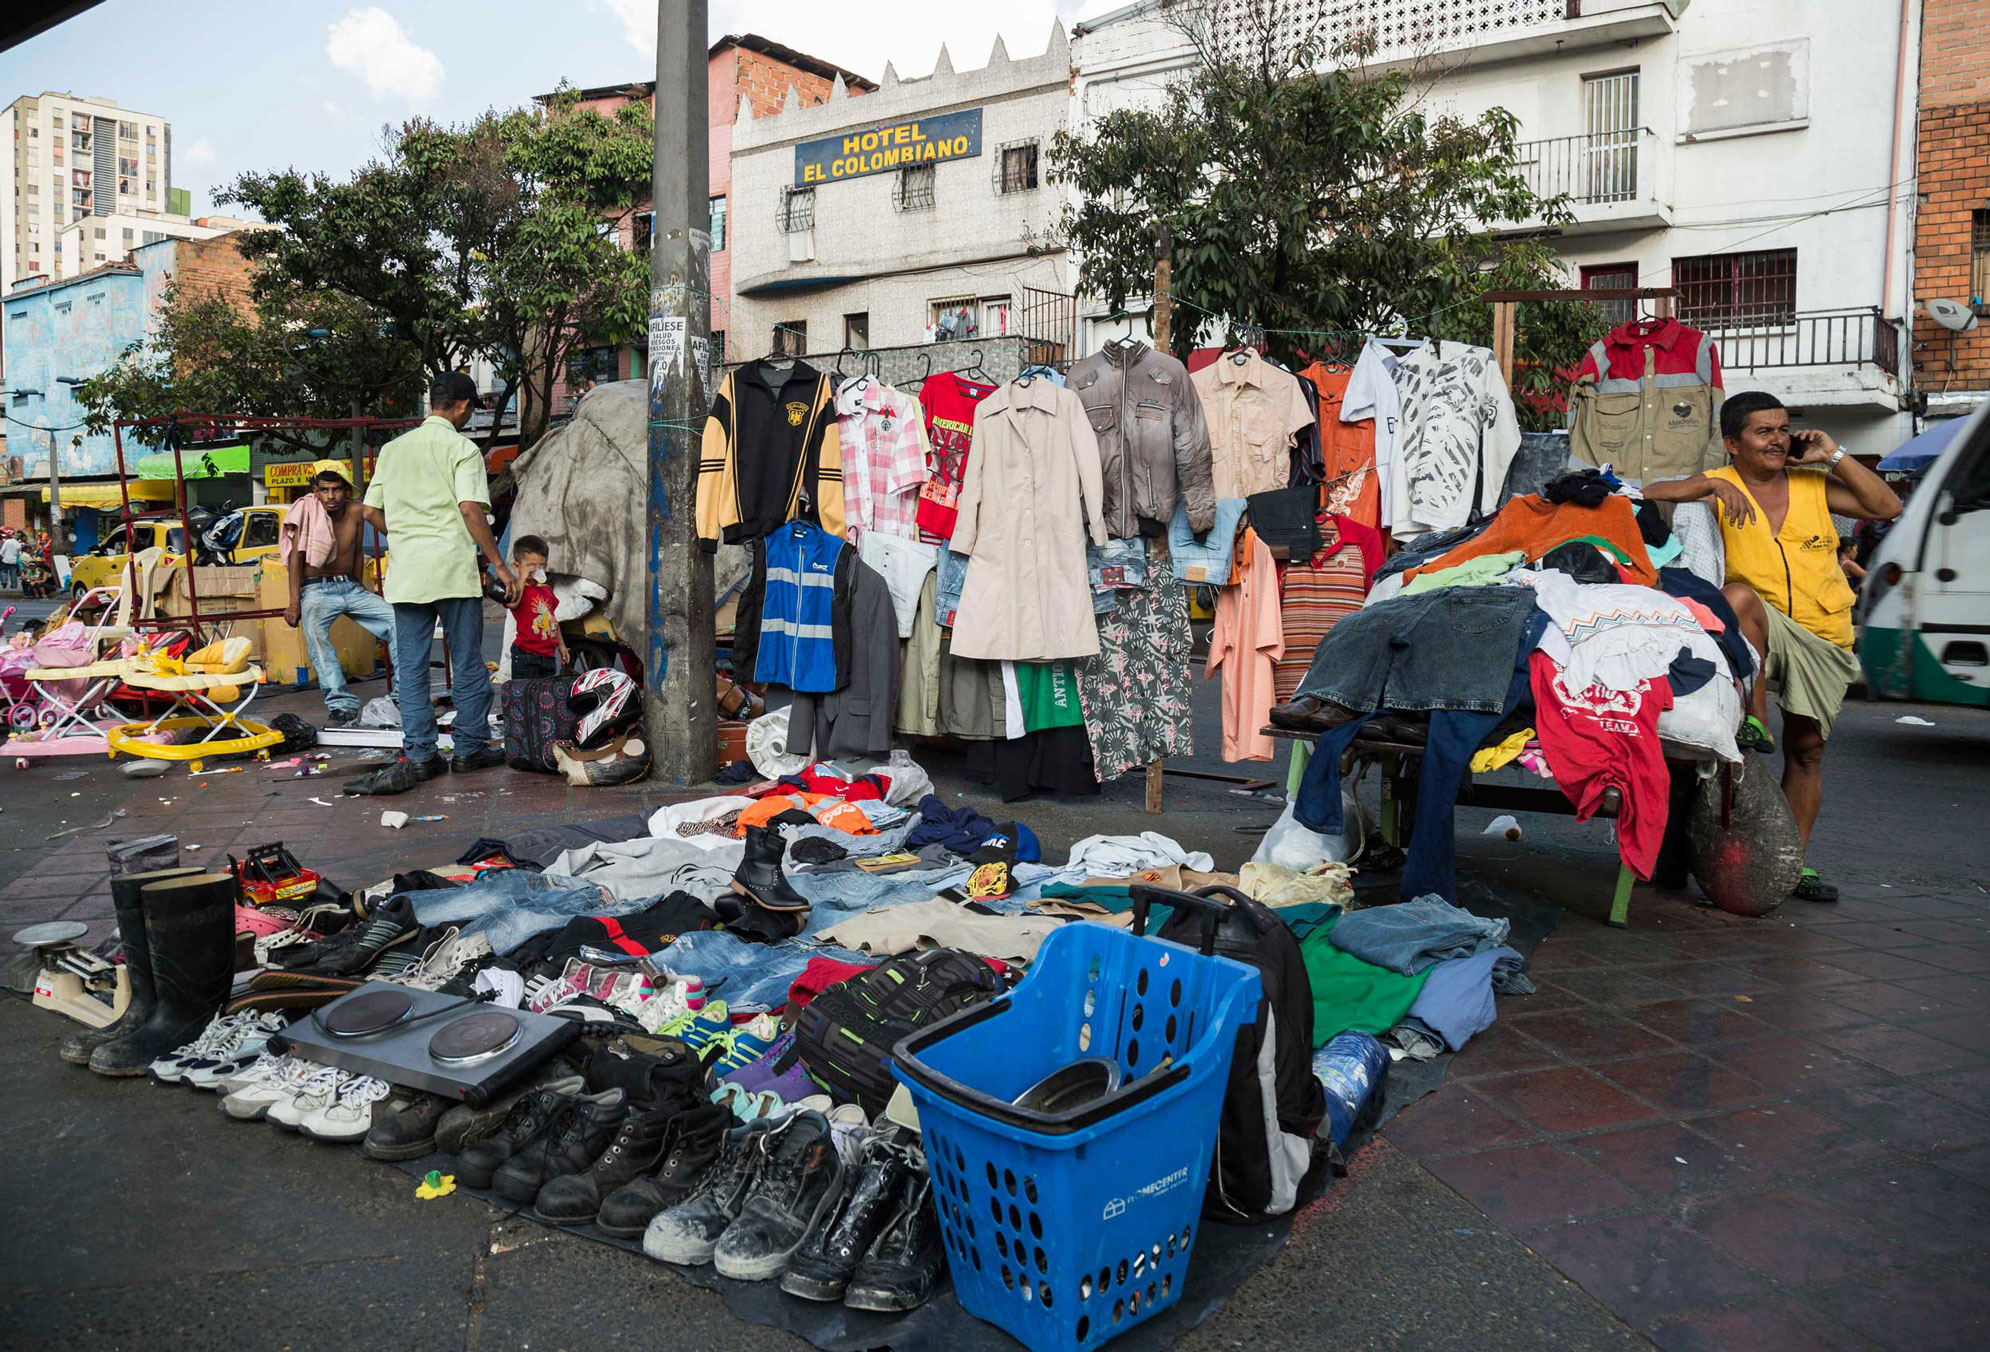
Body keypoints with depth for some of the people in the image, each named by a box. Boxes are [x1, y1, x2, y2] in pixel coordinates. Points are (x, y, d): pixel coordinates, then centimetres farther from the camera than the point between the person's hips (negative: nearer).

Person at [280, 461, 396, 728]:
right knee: (315, 632, -33)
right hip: (316, 588, -4)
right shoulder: (307, 511, -9)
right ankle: (342, 705, -38)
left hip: (350, 587, 4)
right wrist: (294, 602, -14)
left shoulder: (355, 512, 1)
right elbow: (296, 557, -9)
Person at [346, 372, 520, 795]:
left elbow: (372, 511, 13)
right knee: (467, 662, 5)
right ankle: (470, 748, 11)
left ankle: (418, 755, 3)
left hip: (406, 573, 5)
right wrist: (499, 565, -11)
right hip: (453, 570, -5)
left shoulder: (393, 448, 15)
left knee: (410, 666, 6)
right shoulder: (461, 448, -2)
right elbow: (471, 510, -13)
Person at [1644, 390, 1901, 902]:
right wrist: (1713, 485, -27)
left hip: (1824, 638, 3)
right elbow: (1650, 494, -14)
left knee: (1806, 749, 4)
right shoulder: (1719, 486, -1)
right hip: (1764, 630, -3)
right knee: (1738, 596, -37)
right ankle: (1754, 720, -28)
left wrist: (1834, 456, -3)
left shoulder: (1814, 484, 8)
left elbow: (1887, 507, 3)